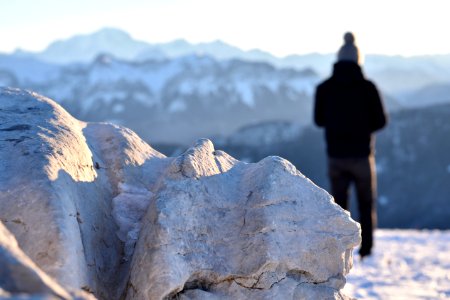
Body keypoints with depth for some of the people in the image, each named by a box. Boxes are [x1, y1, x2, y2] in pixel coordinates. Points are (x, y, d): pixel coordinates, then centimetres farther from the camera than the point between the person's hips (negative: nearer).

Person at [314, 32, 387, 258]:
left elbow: (319, 120, 7)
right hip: (362, 153, -2)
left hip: (336, 155, 2)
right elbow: (380, 121, -4)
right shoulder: (367, 87, -11)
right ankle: (366, 251, 8)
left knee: (339, 205, 11)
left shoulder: (324, 88, -4)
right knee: (366, 205, 11)